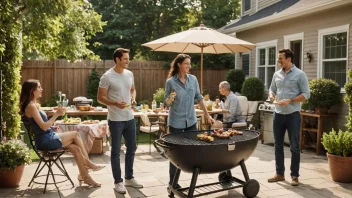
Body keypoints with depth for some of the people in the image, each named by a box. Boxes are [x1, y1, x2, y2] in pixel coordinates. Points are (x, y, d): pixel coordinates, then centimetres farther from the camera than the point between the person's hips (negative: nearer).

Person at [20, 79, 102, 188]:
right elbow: (43, 126, -21)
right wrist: (56, 114, -18)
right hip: (45, 141, -9)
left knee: (76, 148, -3)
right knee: (75, 134, -7)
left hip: (49, 137, 9)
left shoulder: (35, 105, 15)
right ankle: (88, 163, 3)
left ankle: (85, 176, -1)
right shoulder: (31, 106, -14)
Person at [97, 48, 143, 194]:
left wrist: (133, 98, -1)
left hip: (130, 118, 7)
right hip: (115, 120, -6)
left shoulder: (129, 74, 6)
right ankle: (118, 182, 16)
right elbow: (100, 98, -11)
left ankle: (129, 178, 29)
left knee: (132, 148, 14)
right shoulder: (107, 77, -13)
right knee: (116, 151, 4)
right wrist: (115, 103, -25)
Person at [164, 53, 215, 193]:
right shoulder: (170, 82, -9)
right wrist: (170, 98, -27)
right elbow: (166, 103, -4)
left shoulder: (193, 79, 2)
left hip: (191, 121, 4)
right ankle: (172, 183, 16)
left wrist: (207, 115, 9)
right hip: (176, 122, -4)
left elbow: (199, 98, 10)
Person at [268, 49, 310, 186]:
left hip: (293, 115, -5)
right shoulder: (277, 74, 9)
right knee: (278, 146, 10)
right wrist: (272, 96, -5)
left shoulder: (300, 74, -6)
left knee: (294, 147, 3)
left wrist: (290, 101, -19)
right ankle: (279, 173, 21)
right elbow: (272, 89, 18)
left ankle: (295, 176, 12)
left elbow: (306, 94, -8)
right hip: (278, 114, 5)